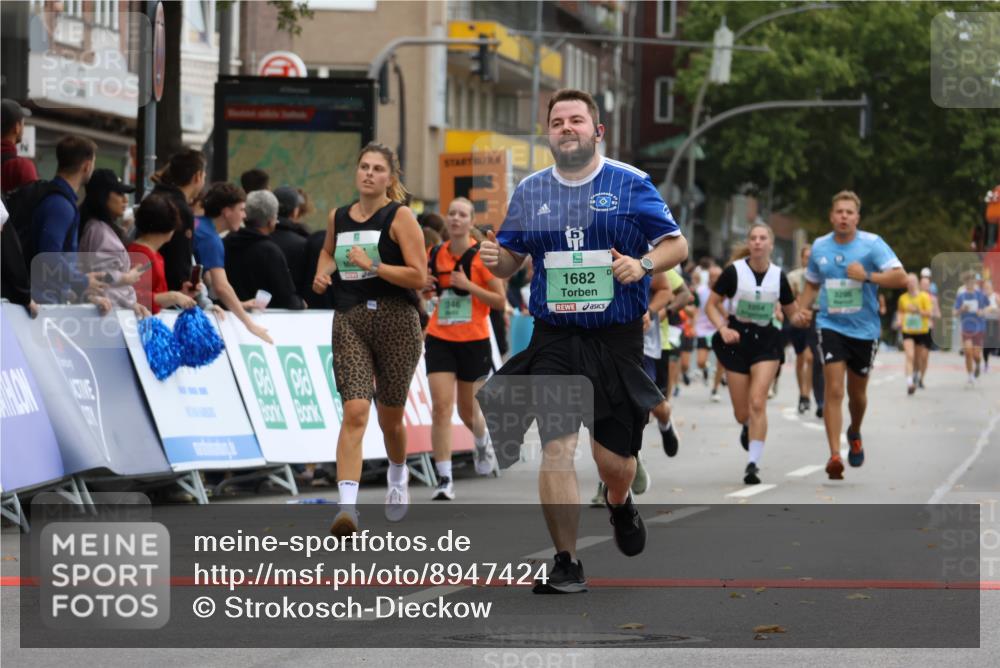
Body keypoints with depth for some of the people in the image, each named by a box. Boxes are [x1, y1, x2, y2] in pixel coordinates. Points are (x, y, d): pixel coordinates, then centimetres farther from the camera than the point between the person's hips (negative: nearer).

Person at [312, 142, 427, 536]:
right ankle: (347, 507, -26)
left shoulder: (400, 217, -4)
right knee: (355, 412, -16)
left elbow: (419, 276, -11)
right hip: (349, 322, 2)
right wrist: (322, 271, 14)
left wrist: (373, 266, -17)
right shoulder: (338, 218, 11)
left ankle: (398, 476, 45)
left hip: (396, 320, -2)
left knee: (389, 417, 11)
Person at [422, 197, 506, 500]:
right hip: (440, 339, 2)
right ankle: (445, 479, -11)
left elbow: (500, 301, -8)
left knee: (467, 410, 12)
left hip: (474, 341, -2)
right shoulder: (435, 254, 4)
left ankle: (483, 444, 48)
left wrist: (469, 285, -19)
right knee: (441, 407, -12)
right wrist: (424, 285, -2)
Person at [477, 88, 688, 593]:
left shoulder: (631, 185, 0)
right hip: (554, 340, 1)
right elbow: (511, 259, 16)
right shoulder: (530, 191, 9)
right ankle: (566, 565, -5)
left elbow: (676, 245, 1)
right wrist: (494, 258, -8)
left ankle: (619, 504, 42)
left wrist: (642, 264, -18)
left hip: (617, 339, -1)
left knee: (614, 459, 4)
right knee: (556, 448, -13)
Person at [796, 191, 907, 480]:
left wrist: (867, 276, -27)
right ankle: (835, 455, -18)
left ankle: (854, 435, 45)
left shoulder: (872, 244, -7)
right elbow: (812, 284, 21)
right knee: (833, 390, -15)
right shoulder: (819, 246, 5)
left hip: (864, 328, -1)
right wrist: (803, 308, 3)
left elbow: (900, 277, -16)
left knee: (857, 393, 14)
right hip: (831, 326, 1)